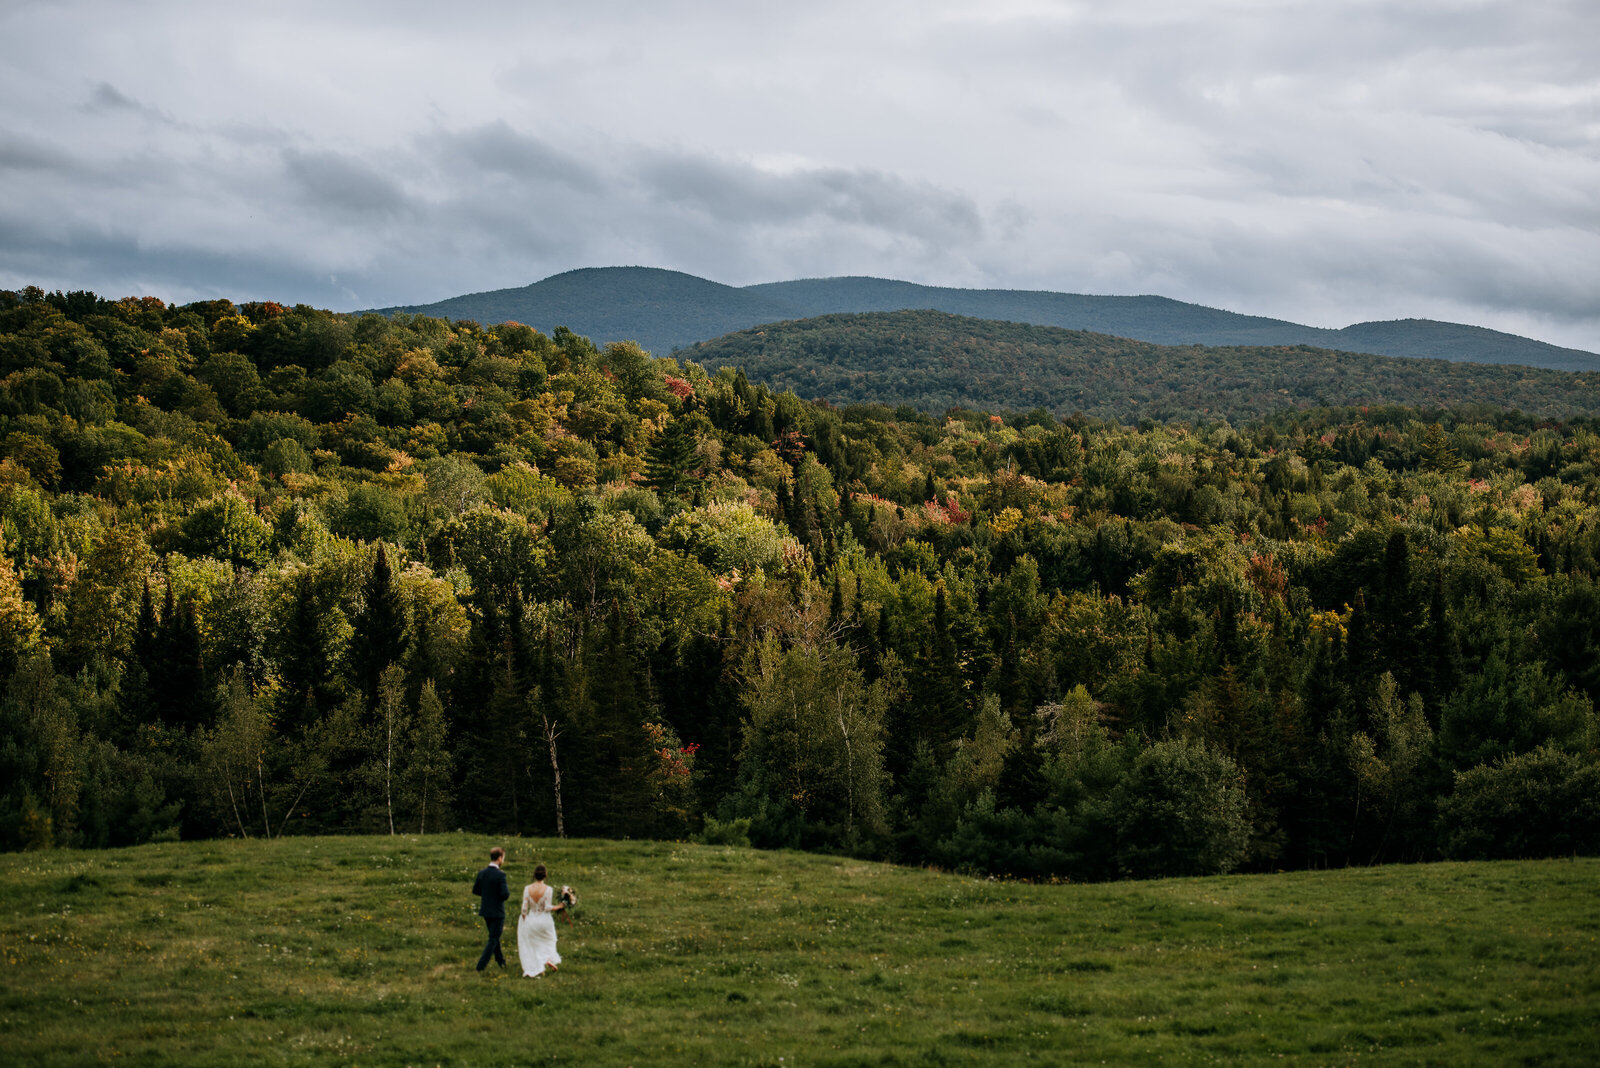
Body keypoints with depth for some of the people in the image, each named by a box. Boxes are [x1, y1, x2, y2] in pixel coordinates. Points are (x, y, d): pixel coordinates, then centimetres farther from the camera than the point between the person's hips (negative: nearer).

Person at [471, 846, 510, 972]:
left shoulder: (482, 873, -1)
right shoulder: (500, 875, -20)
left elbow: (475, 890, 7)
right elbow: (505, 895, -23)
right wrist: (508, 890, -2)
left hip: (485, 911, 7)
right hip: (497, 912, -7)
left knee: (494, 936, 24)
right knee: (493, 939, 3)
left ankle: (500, 960, 37)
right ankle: (481, 965, -2)